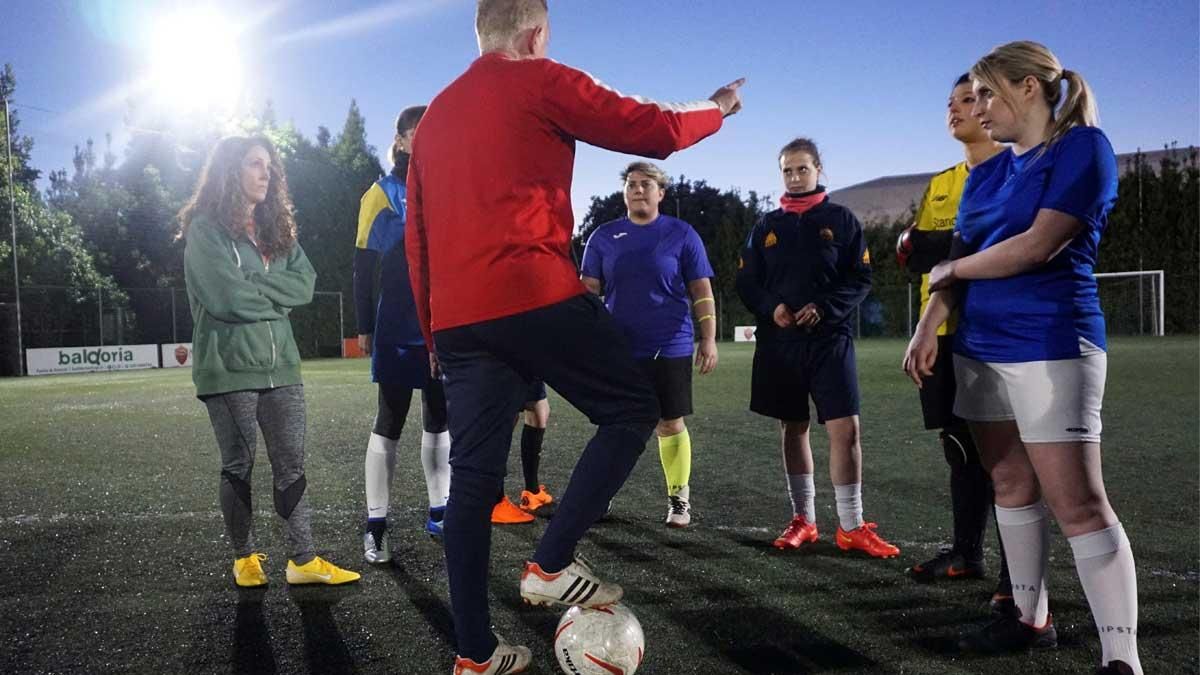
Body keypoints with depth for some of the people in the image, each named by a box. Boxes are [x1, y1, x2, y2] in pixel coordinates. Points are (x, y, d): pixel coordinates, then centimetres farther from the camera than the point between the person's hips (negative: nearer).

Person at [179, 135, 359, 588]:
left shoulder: (276, 229, 15)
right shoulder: (205, 229, -4)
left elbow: (305, 285, 2)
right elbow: (226, 297, -16)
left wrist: (253, 287, -10)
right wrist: (276, 297, -2)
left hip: (280, 364, 5)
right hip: (229, 368, -5)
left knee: (292, 465, 4)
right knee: (238, 467, 6)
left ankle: (303, 559, 9)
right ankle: (244, 558, 21)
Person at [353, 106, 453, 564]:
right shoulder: (382, 194, -2)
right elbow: (363, 266, -2)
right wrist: (365, 327, -6)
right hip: (398, 330, -4)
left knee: (440, 419, 11)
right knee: (389, 423, 0)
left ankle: (438, 513, 23)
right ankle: (375, 527, 8)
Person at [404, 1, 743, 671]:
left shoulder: (435, 116, 23)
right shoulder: (542, 82, 3)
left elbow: (417, 234, 22)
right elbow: (656, 130, 3)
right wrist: (717, 108, 23)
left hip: (456, 316, 7)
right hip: (534, 296, -7)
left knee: (472, 479, 9)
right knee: (632, 409, 9)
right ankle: (552, 563, 0)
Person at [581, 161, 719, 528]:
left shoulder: (681, 234, 1)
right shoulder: (604, 236, 6)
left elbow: (702, 291, 1)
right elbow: (589, 291, 8)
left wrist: (708, 338, -6)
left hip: (669, 348, -2)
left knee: (670, 425, 3)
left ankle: (679, 498, 16)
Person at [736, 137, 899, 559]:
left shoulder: (841, 220, 5)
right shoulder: (767, 226, 11)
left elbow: (861, 278, 1)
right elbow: (746, 282, 9)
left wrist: (823, 308, -15)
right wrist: (771, 308, -11)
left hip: (830, 339, -2)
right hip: (778, 342, 2)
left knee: (846, 429, -9)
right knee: (793, 429, 8)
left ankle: (851, 527, 2)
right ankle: (803, 520, 19)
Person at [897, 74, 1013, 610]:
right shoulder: (940, 184, 18)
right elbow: (913, 254, 9)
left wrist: (946, 245, -15)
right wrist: (973, 243, -9)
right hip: (948, 331, 6)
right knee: (961, 447, 13)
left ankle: (1018, 573, 6)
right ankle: (966, 553, 26)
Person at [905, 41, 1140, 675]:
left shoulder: (1083, 147, -7)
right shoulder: (986, 173, 14)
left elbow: (1036, 247, -18)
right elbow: (955, 261, 12)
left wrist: (953, 268, -4)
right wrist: (928, 327, -1)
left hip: (1051, 347, -7)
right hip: (981, 348, 7)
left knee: (1078, 502, -10)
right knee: (1012, 486, 12)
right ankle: (1031, 618, 25)